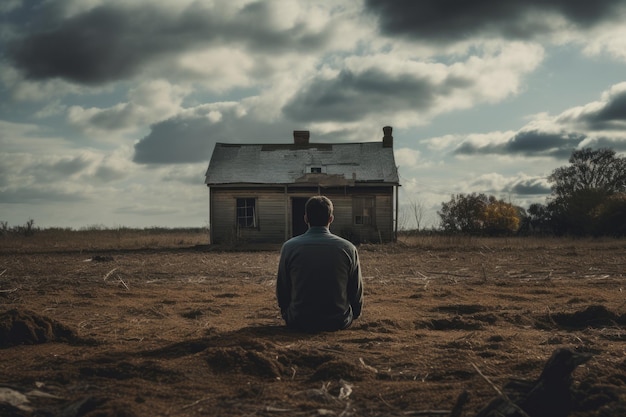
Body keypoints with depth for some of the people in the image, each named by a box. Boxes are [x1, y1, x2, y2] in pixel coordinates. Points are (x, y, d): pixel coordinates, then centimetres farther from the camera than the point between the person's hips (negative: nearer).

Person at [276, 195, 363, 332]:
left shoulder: (289, 247, -5)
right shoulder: (348, 248, -5)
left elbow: (282, 291, 3)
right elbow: (357, 292, 3)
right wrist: (351, 316, 22)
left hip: (298, 323, 0)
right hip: (339, 323, 0)